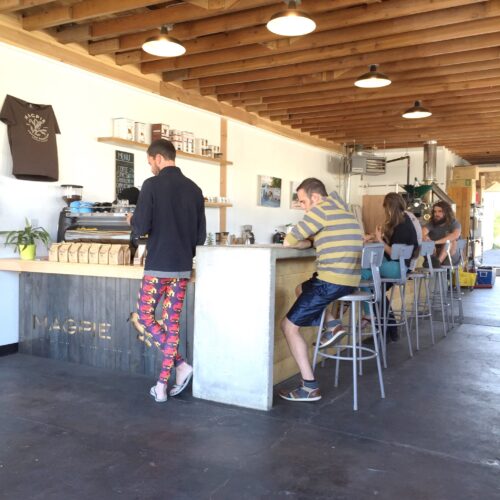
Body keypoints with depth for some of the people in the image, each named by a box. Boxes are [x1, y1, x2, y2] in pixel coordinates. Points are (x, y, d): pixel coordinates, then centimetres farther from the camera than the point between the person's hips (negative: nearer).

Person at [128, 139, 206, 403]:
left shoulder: (152, 185, -8)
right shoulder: (194, 188, 8)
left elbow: (141, 227, -14)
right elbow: (201, 234, 8)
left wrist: (132, 220, 9)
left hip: (158, 266, -5)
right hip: (183, 267, 5)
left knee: (145, 316, 12)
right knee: (171, 323, 9)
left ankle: (180, 364, 1)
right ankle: (163, 383, 13)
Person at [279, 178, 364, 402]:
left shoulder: (322, 209, -11)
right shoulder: (341, 209, 18)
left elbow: (288, 242, -9)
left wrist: (299, 242, 11)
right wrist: (308, 241, 7)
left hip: (332, 281, -10)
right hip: (349, 281, 10)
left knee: (289, 325, -1)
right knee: (301, 289, 33)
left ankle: (310, 387, -4)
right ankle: (332, 326, 13)